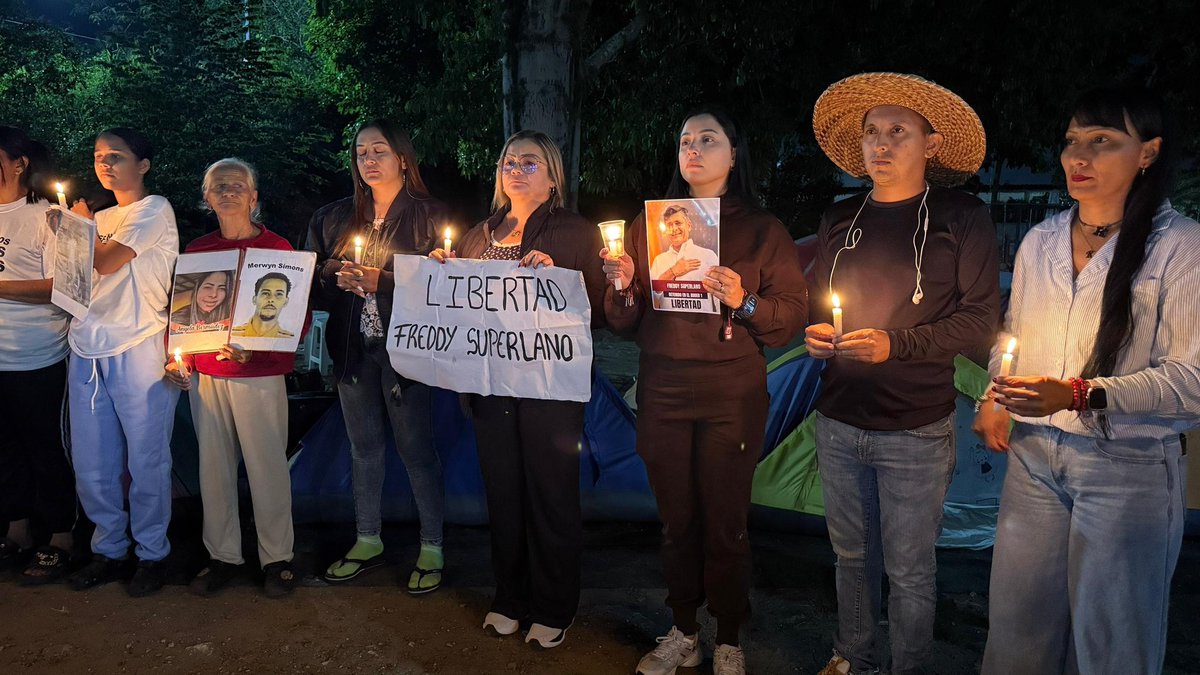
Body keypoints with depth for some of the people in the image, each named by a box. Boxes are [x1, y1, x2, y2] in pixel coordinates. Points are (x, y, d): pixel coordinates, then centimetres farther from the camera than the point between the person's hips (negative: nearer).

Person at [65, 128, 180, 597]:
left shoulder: (154, 209, -1)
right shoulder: (99, 219, 20)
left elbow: (106, 262, -12)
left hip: (138, 348, -7)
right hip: (87, 349, 7)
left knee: (146, 461, 0)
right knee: (91, 464, 9)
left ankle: (151, 553, 14)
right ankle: (108, 549, 24)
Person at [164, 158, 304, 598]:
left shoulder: (276, 248, -1)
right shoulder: (197, 250, 11)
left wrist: (253, 348, -17)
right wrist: (174, 357, 3)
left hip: (260, 375, -4)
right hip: (204, 375, 4)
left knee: (267, 466, -1)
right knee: (214, 467, 8)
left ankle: (277, 558, 12)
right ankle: (223, 556, 22)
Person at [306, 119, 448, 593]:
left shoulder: (429, 216, -2)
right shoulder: (335, 217, 11)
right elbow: (313, 283, 13)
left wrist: (379, 281, -16)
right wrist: (332, 275, -9)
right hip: (352, 349, 5)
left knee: (416, 448, 0)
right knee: (364, 448, 14)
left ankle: (432, 548, 14)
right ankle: (368, 541, 29)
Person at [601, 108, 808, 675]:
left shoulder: (762, 230, 2)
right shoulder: (648, 224, 9)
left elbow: (794, 314, -2)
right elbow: (626, 322, 10)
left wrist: (745, 302, -18)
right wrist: (623, 287, -10)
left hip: (731, 397, -2)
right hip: (662, 391, 3)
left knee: (725, 523, 4)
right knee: (676, 519, 11)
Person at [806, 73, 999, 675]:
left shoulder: (962, 218, -5)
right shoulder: (840, 219, 9)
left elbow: (980, 317, -8)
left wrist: (896, 344, -19)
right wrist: (815, 333, -2)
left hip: (915, 430, -4)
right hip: (839, 421, 4)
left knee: (908, 570, 6)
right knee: (852, 554, 17)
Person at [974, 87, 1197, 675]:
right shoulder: (1039, 240, 8)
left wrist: (1078, 395, -23)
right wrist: (995, 401, 5)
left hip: (1131, 469, -4)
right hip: (1033, 452, 5)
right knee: (1017, 622, 12)